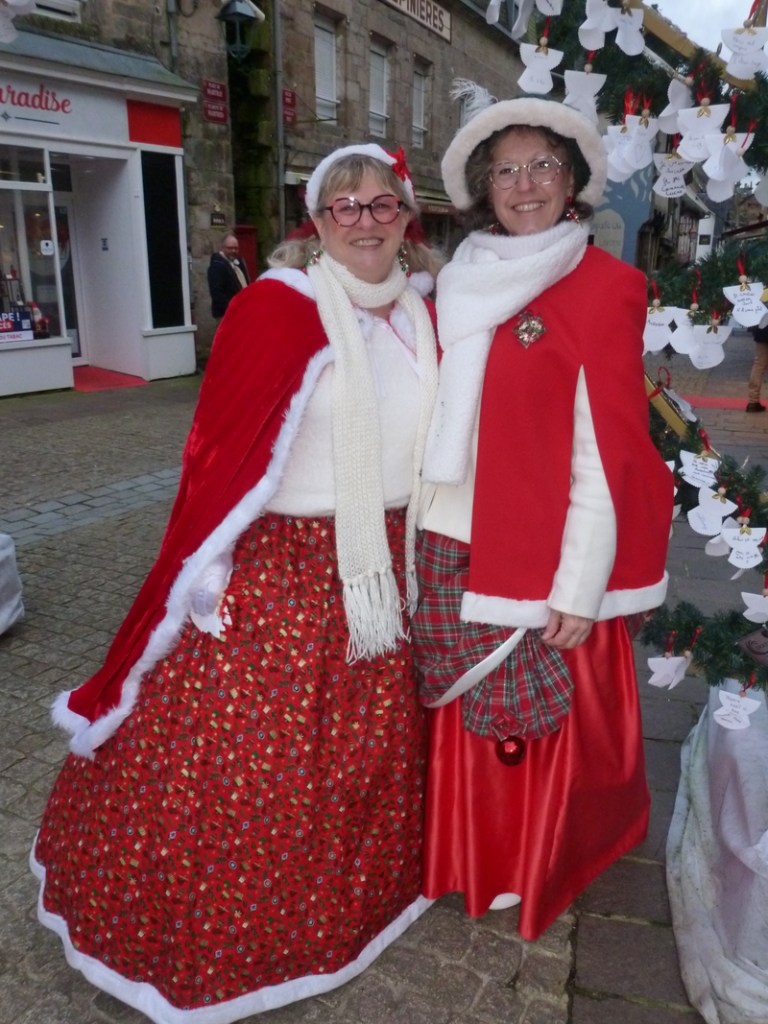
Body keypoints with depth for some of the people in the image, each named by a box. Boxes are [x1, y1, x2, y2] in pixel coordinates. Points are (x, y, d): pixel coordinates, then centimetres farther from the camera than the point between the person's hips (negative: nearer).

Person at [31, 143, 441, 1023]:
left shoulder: (422, 312, 8)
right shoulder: (277, 306, -12)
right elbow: (222, 446, -15)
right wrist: (205, 570, -16)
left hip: (384, 571, 7)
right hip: (276, 573, -6)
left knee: (364, 753, 20)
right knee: (240, 763, 7)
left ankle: (342, 902, 47)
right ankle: (200, 949, 32)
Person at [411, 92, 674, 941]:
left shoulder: (603, 289, -5)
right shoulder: (459, 287, 10)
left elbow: (608, 450, -10)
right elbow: (434, 419, 12)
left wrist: (579, 583, -14)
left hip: (538, 554, -4)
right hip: (448, 547, 5)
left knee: (544, 720, 10)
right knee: (463, 714, 16)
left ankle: (533, 870, 37)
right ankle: (469, 857, 41)